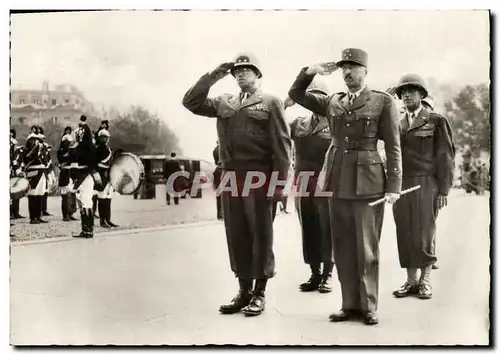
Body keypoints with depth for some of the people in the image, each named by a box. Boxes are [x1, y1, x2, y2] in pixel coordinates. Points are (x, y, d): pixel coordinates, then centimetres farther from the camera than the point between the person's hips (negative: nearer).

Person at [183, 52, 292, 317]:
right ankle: (244, 290, 17)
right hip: (230, 177, 5)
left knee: (260, 234, 1)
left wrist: (279, 182, -11)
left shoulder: (270, 102, 3)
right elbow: (191, 102, 13)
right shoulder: (223, 103, 17)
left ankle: (259, 293, 10)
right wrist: (213, 76, 6)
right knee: (236, 235, 7)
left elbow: (282, 145, -3)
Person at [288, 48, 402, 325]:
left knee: (366, 248, 1)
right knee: (343, 248, 7)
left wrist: (393, 186, -8)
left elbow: (393, 147, -2)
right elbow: (296, 94, 19)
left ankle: (368, 307, 12)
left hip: (368, 182, -4)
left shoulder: (383, 102, 1)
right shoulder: (332, 102, 13)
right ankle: (350, 304, 16)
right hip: (338, 182, 4)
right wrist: (310, 72, 2)